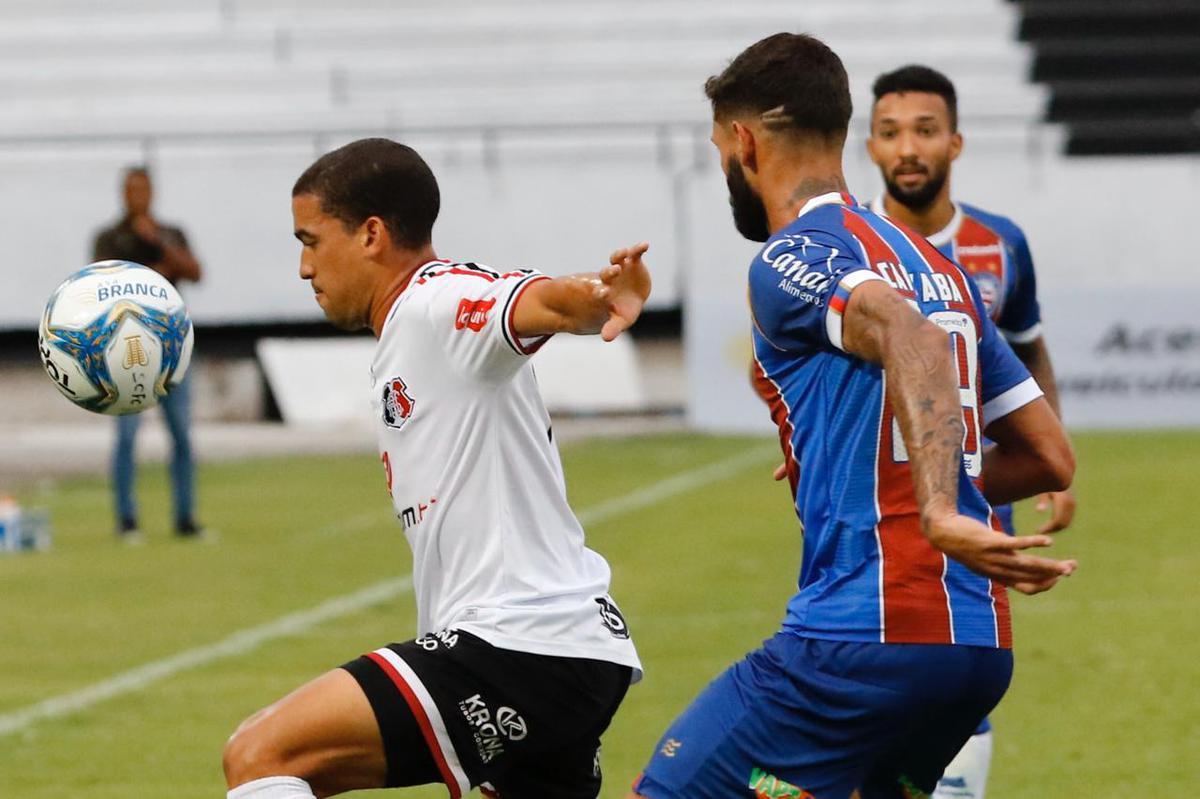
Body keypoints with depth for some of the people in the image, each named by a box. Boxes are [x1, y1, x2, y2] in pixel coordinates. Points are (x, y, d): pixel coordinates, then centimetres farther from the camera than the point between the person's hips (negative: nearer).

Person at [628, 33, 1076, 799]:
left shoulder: (793, 259, -4)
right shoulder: (942, 266, 20)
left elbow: (909, 337, -25)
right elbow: (1051, 459, 20)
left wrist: (938, 515, -38)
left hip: (862, 638, -8)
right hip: (983, 644, 8)